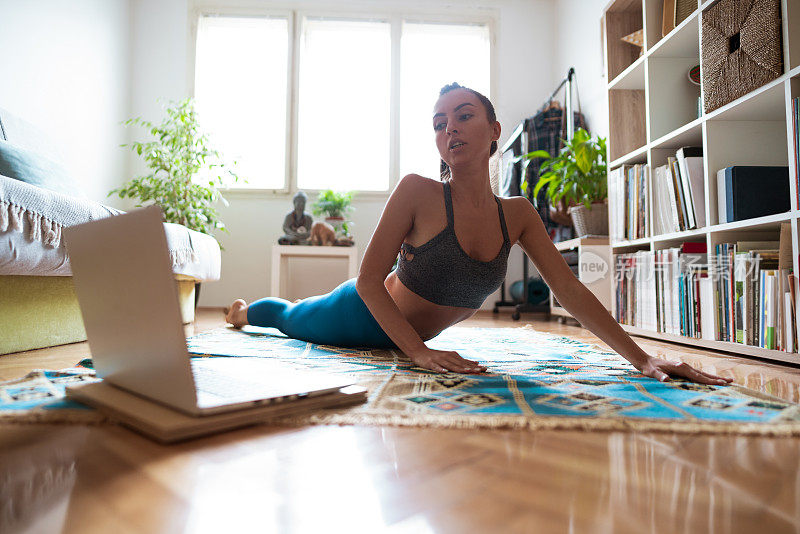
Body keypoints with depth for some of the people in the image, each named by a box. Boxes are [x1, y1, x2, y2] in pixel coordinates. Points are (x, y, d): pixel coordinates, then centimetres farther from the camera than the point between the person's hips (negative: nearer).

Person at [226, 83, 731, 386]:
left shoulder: (518, 213, -15)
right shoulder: (417, 191, -29)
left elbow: (571, 290, -15)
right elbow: (369, 281, -28)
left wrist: (644, 359, -20)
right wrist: (421, 352, -38)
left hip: (400, 334, 5)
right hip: (361, 315, -4)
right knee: (289, 318, 28)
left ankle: (272, 307, 69)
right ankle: (246, 308, 62)